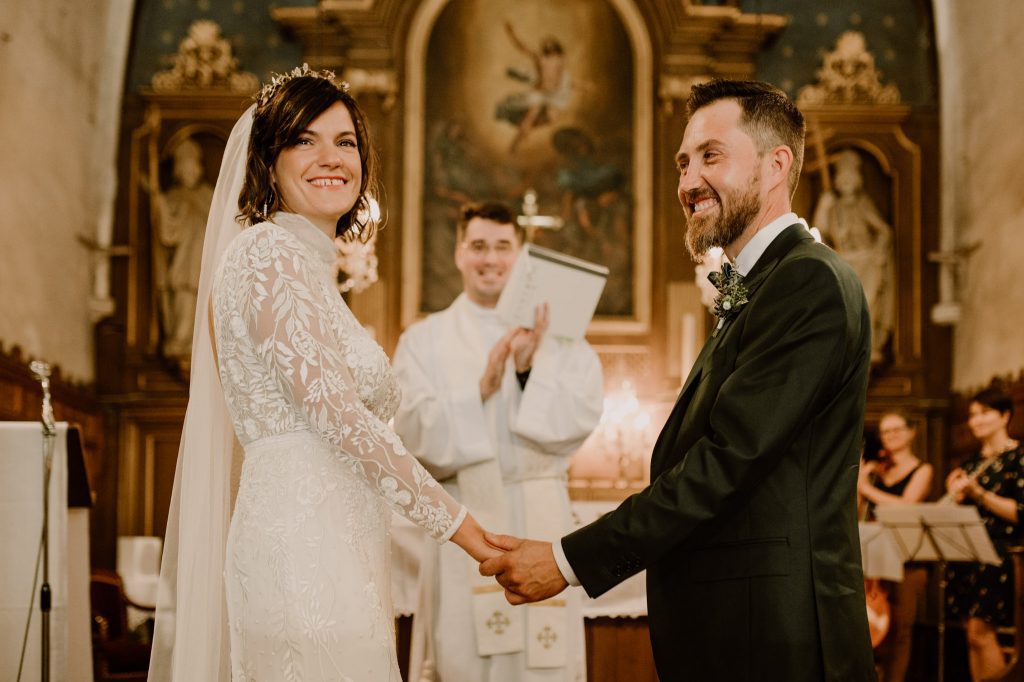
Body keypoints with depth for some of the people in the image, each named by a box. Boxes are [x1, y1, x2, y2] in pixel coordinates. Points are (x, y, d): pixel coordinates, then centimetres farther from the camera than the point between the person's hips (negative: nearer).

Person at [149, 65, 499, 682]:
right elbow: (333, 409, -16)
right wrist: (452, 519, -13)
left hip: (336, 554, 9)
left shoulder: (312, 267, 21)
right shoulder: (267, 251, -8)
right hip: (304, 552, -9)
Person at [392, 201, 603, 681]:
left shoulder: (556, 333, 10)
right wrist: (481, 389, -19)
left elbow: (580, 419, -3)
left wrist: (532, 370, -18)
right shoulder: (424, 340, 8)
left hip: (539, 518, 1)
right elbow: (416, 434, -6)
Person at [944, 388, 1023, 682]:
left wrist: (980, 494, -17)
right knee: (971, 631, 2)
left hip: (999, 553, -7)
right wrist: (957, 496, 0)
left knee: (980, 631, -14)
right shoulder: (971, 463, 17)